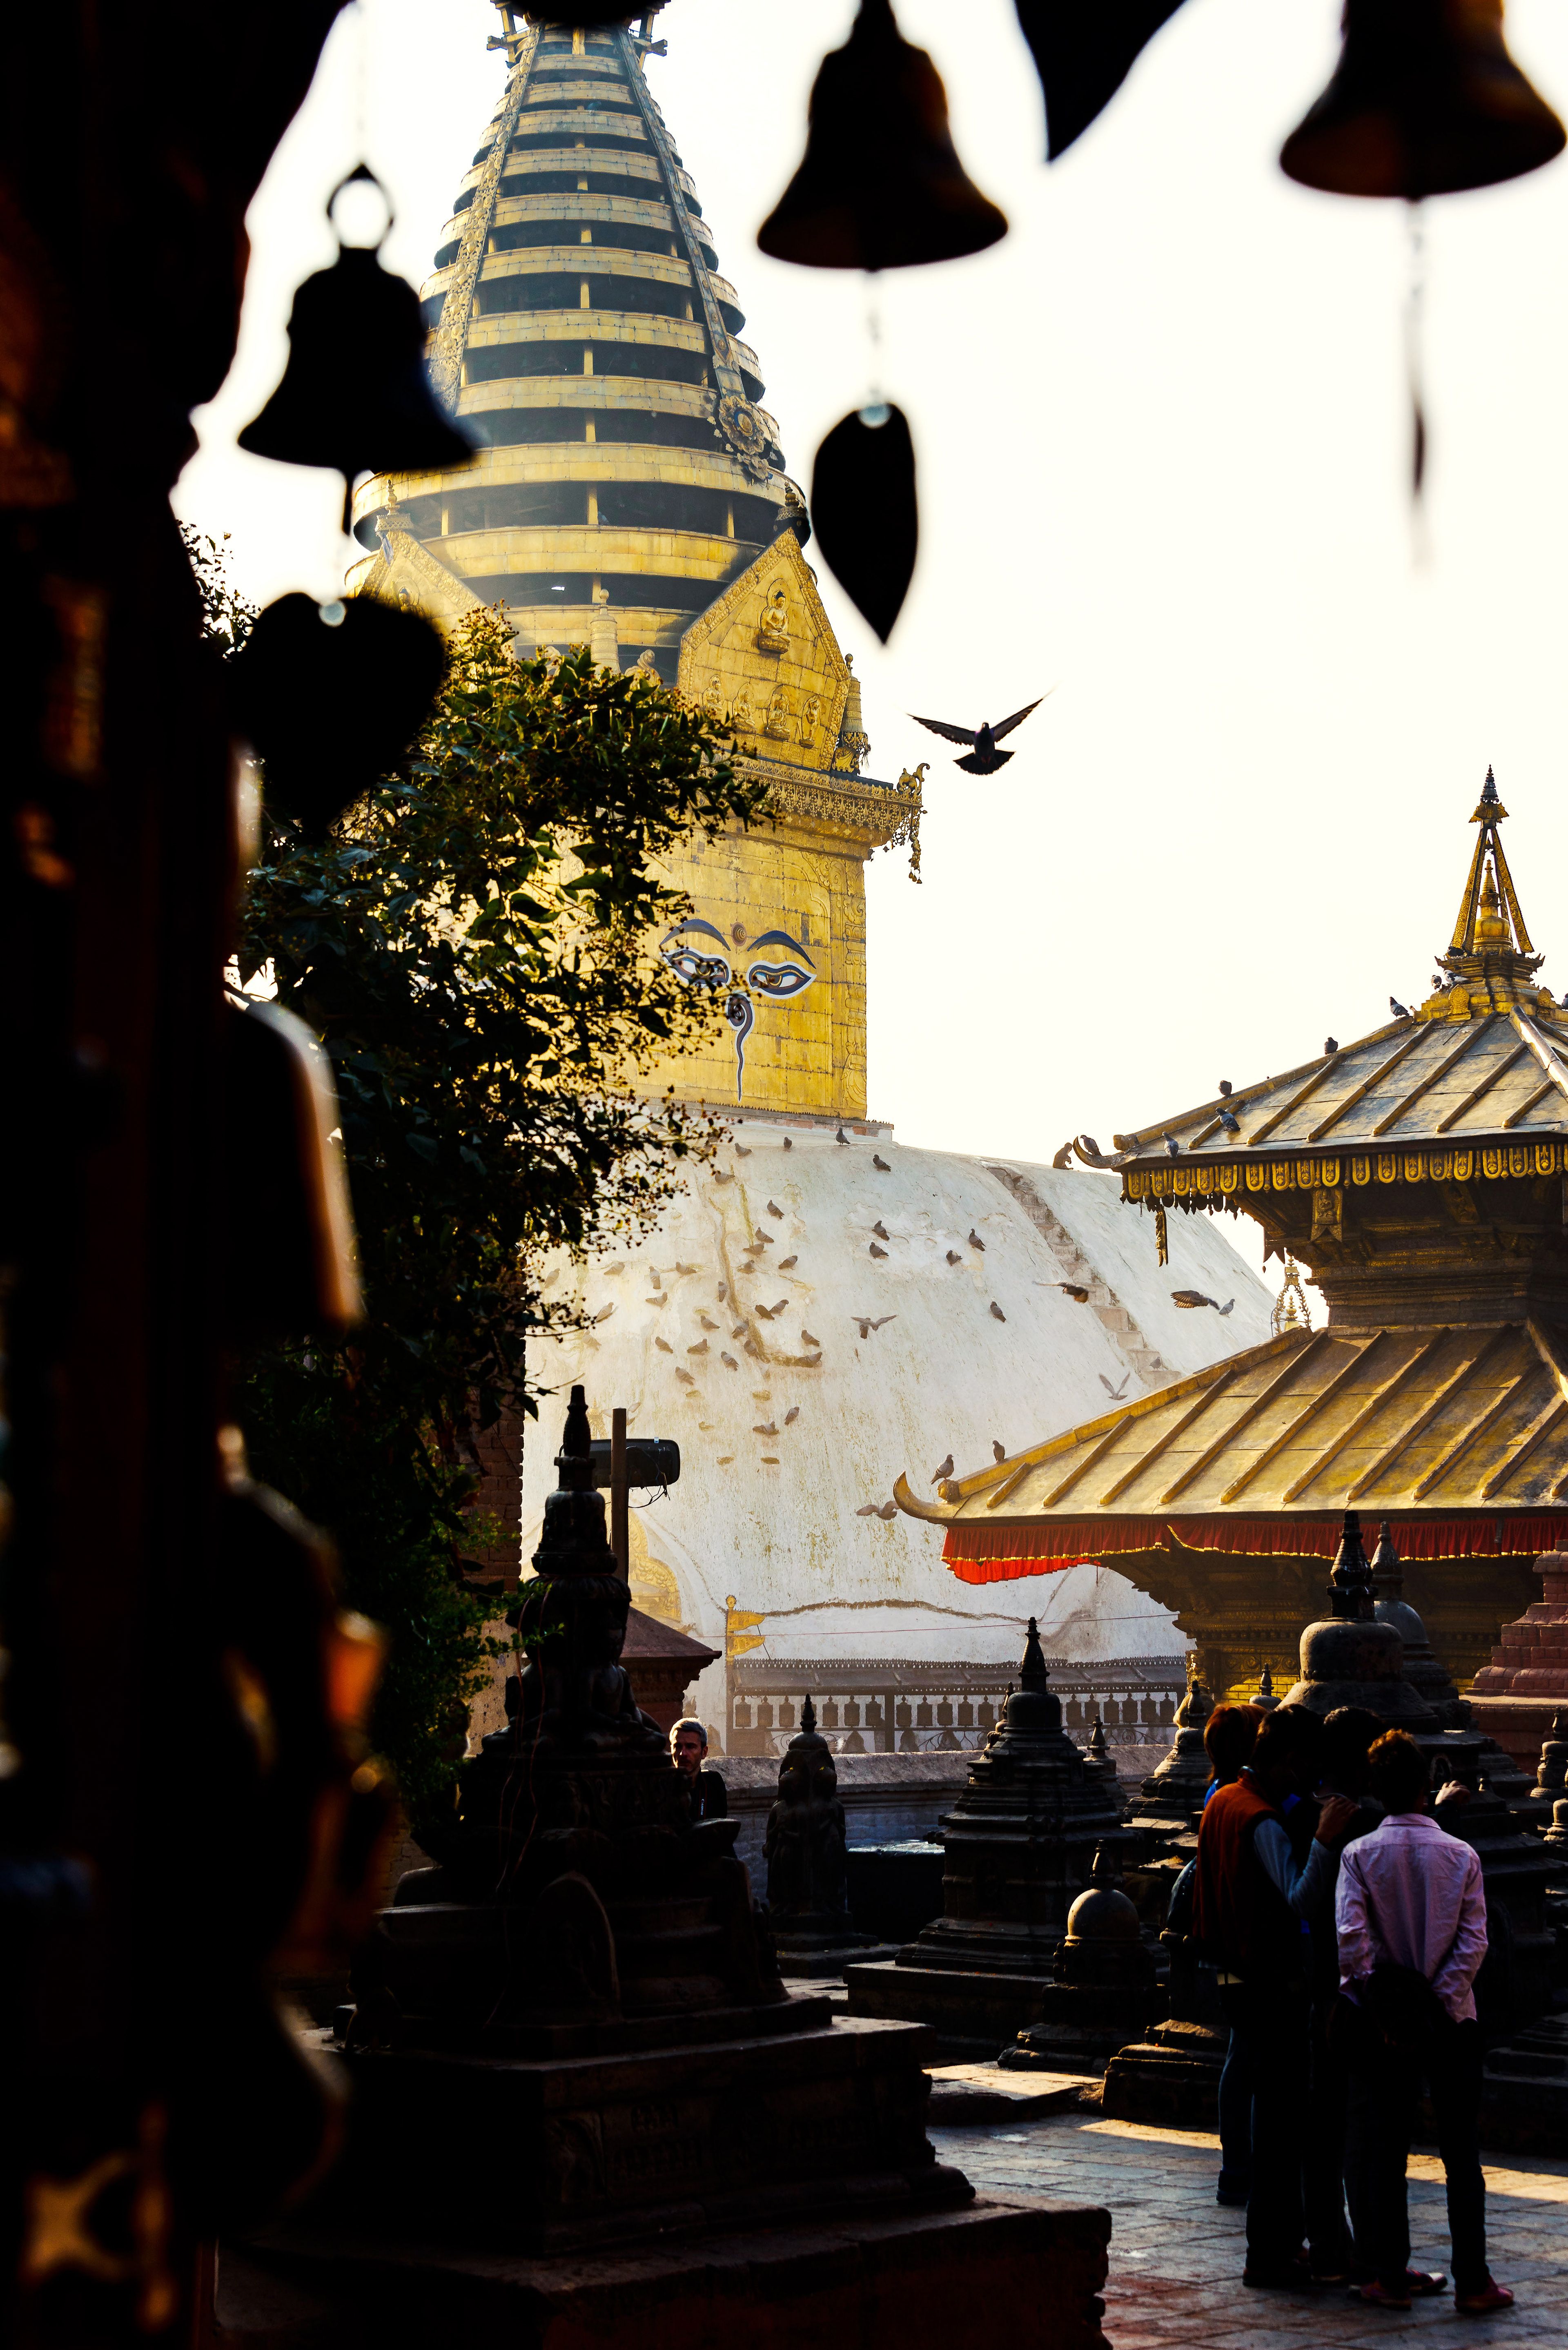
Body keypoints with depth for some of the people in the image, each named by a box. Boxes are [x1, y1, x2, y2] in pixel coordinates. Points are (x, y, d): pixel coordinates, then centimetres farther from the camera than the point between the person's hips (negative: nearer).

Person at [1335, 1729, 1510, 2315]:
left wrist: (1377, 2007, -10)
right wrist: (1439, 2000, -9)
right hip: (1451, 2020, 0)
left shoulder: (1360, 1855, -5)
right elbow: (1474, 1942, -9)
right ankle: (1473, 2283, 7)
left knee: (1384, 2150, 8)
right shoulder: (1462, 1856, -2)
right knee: (1461, 2152, 6)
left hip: (1382, 2023, 0)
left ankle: (1392, 2278, 10)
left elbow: (1351, 1936, -15)